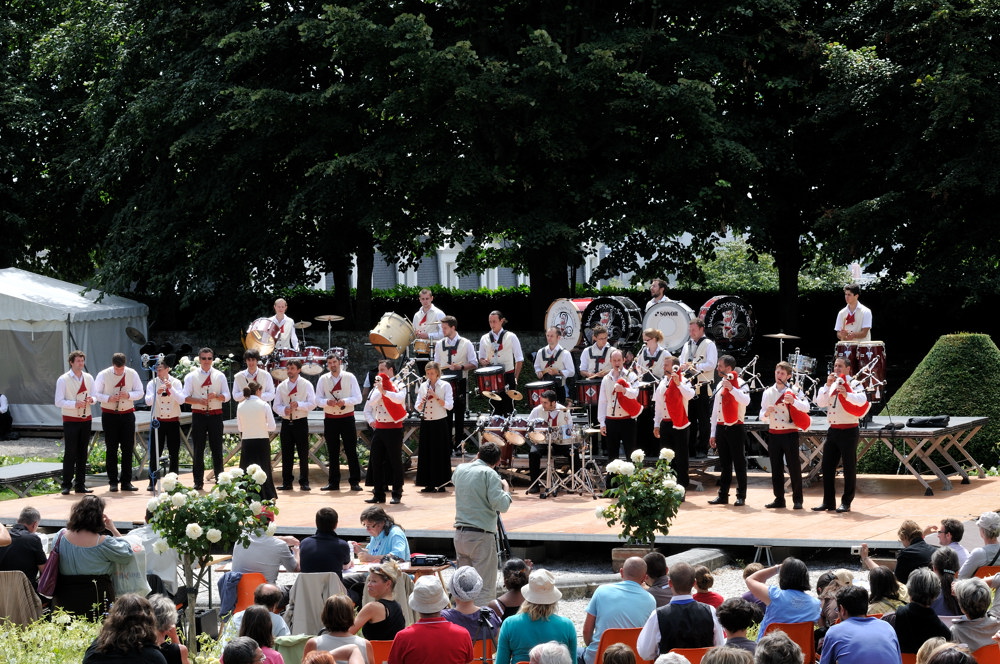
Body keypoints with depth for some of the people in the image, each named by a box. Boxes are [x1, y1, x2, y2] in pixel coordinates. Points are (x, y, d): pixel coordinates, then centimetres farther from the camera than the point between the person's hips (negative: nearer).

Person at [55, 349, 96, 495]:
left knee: (82, 453, 8)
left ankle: (80, 485, 14)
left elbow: (95, 396, 12)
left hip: (86, 419, 5)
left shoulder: (88, 378, 10)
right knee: (70, 453, -7)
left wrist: (91, 400, -13)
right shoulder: (63, 380, -6)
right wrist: (75, 404, -24)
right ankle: (66, 485, -2)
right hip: (70, 421, -5)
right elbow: (59, 402, -10)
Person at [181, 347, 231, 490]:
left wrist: (216, 396, -18)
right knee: (198, 449, 1)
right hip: (198, 414, 0)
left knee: (217, 448, 2)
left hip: (215, 415, 0)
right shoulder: (191, 376, 5)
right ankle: (198, 481, 6)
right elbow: (186, 397, -1)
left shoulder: (220, 376, 7)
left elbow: (226, 396, 3)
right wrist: (199, 400, -19)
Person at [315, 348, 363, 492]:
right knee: (332, 453, 6)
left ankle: (355, 482, 2)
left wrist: (345, 401, -21)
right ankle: (333, 483, 12)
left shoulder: (349, 377, 0)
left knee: (351, 451, -2)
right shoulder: (323, 379, 5)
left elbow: (358, 398, -4)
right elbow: (318, 400, 2)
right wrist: (327, 402, -19)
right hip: (330, 419, 2)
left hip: (347, 417, -2)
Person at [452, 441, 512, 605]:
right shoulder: (489, 474, -11)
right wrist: (506, 488, 1)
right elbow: (501, 505, -17)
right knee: (485, 588, -6)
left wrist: (475, 461, 36)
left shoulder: (460, 470, 9)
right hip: (481, 536, -7)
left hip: (460, 534, 7)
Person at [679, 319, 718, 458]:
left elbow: (712, 364, -13)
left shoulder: (709, 345, -2)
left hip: (703, 388, -6)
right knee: (690, 419, 9)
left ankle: (702, 449, 1)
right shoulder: (687, 345, 18)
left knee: (704, 420, -2)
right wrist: (682, 367, -5)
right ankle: (690, 448, 14)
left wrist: (695, 366, -21)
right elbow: (681, 362, 18)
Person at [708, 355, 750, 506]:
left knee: (739, 463, -2)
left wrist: (731, 388, -31)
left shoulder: (740, 384, -6)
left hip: (736, 427, -6)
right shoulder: (720, 385, 15)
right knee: (724, 463, 9)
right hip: (721, 427, 7)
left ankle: (741, 496, 1)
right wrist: (713, 433, 15)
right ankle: (723, 495, 12)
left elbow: (746, 401, -27)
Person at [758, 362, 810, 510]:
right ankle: (779, 499, 13)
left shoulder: (793, 391, -1)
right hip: (773, 434, 4)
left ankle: (797, 500, 2)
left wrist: (793, 401, -31)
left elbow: (806, 407, -15)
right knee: (776, 468, 6)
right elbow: (762, 416, 8)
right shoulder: (768, 392, 9)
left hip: (790, 434, -4)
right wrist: (766, 413, -15)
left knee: (794, 467, -3)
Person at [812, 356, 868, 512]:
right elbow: (820, 403, 2)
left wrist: (846, 395, -40)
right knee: (828, 467, 6)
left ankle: (846, 503, 4)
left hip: (849, 431, -7)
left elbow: (862, 401, -23)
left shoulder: (854, 384, -5)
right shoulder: (831, 384, 14)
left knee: (849, 468, -2)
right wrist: (827, 385, -8)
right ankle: (828, 502, 13)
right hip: (833, 430, 7)